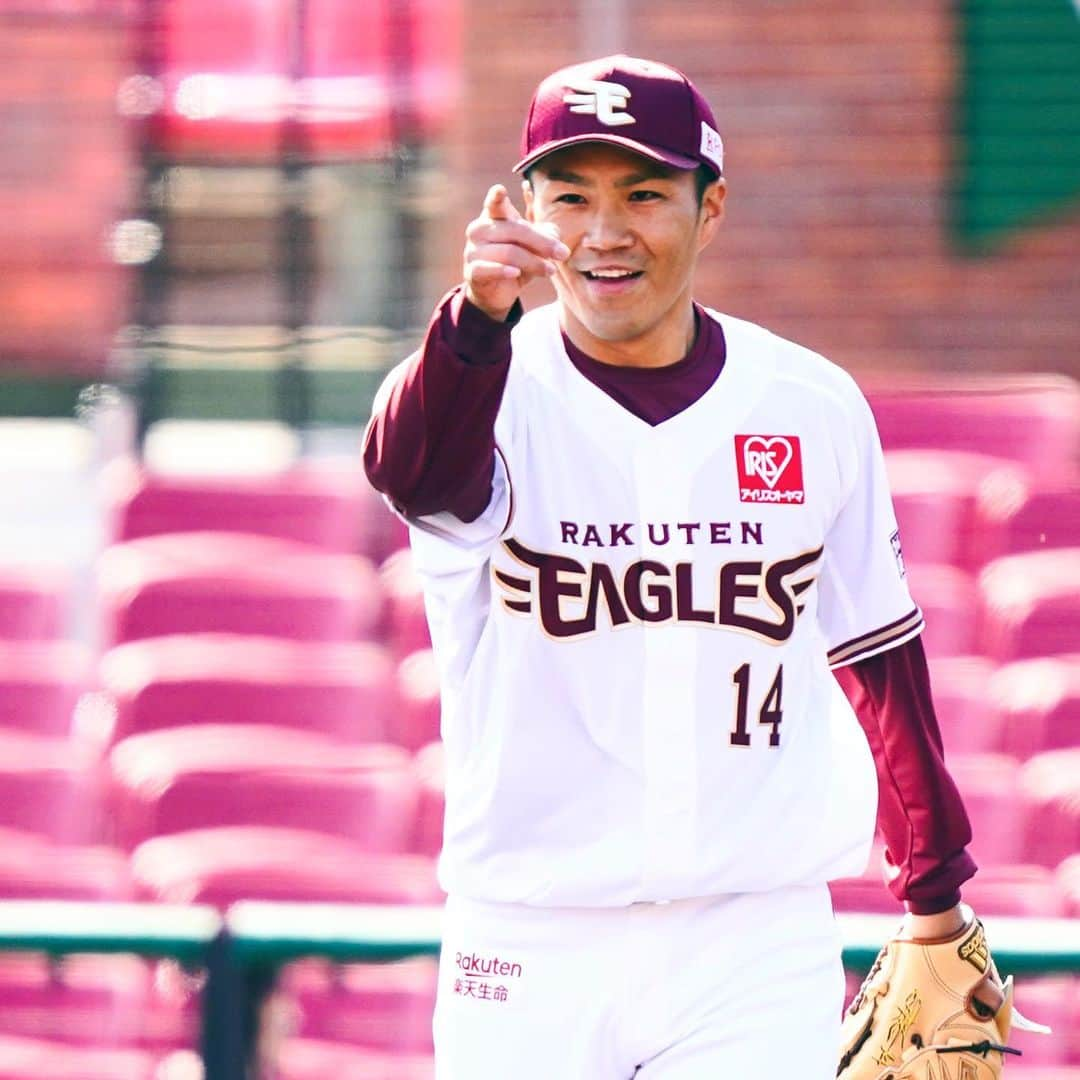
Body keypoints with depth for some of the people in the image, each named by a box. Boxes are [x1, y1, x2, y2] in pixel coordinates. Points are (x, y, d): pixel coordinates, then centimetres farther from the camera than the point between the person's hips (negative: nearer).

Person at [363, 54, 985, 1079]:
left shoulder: (814, 408, 4)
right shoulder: (497, 389, -6)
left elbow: (878, 649, 15)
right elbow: (411, 466, -30)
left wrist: (935, 897, 20)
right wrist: (478, 317, -51)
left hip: (757, 950, 1)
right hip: (531, 951, -1)